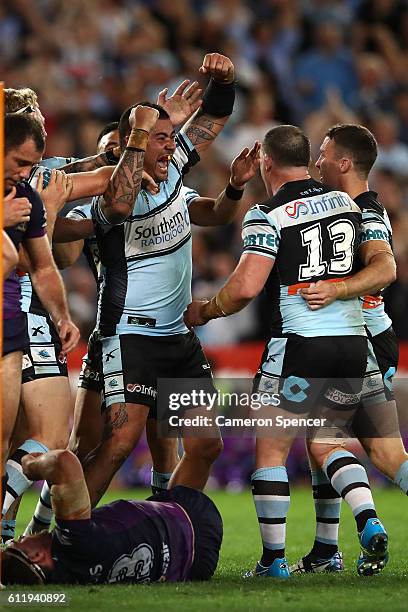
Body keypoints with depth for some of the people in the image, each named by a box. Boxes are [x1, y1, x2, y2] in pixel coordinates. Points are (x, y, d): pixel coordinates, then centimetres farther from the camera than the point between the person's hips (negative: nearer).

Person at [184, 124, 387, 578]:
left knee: (271, 448, 5)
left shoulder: (268, 215, -8)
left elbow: (246, 287, -16)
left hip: (300, 342, -6)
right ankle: (368, 519, -1)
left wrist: (204, 311, 1)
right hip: (353, 341, 6)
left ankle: (274, 560, 3)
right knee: (326, 442, 21)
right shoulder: (345, 201, 11)